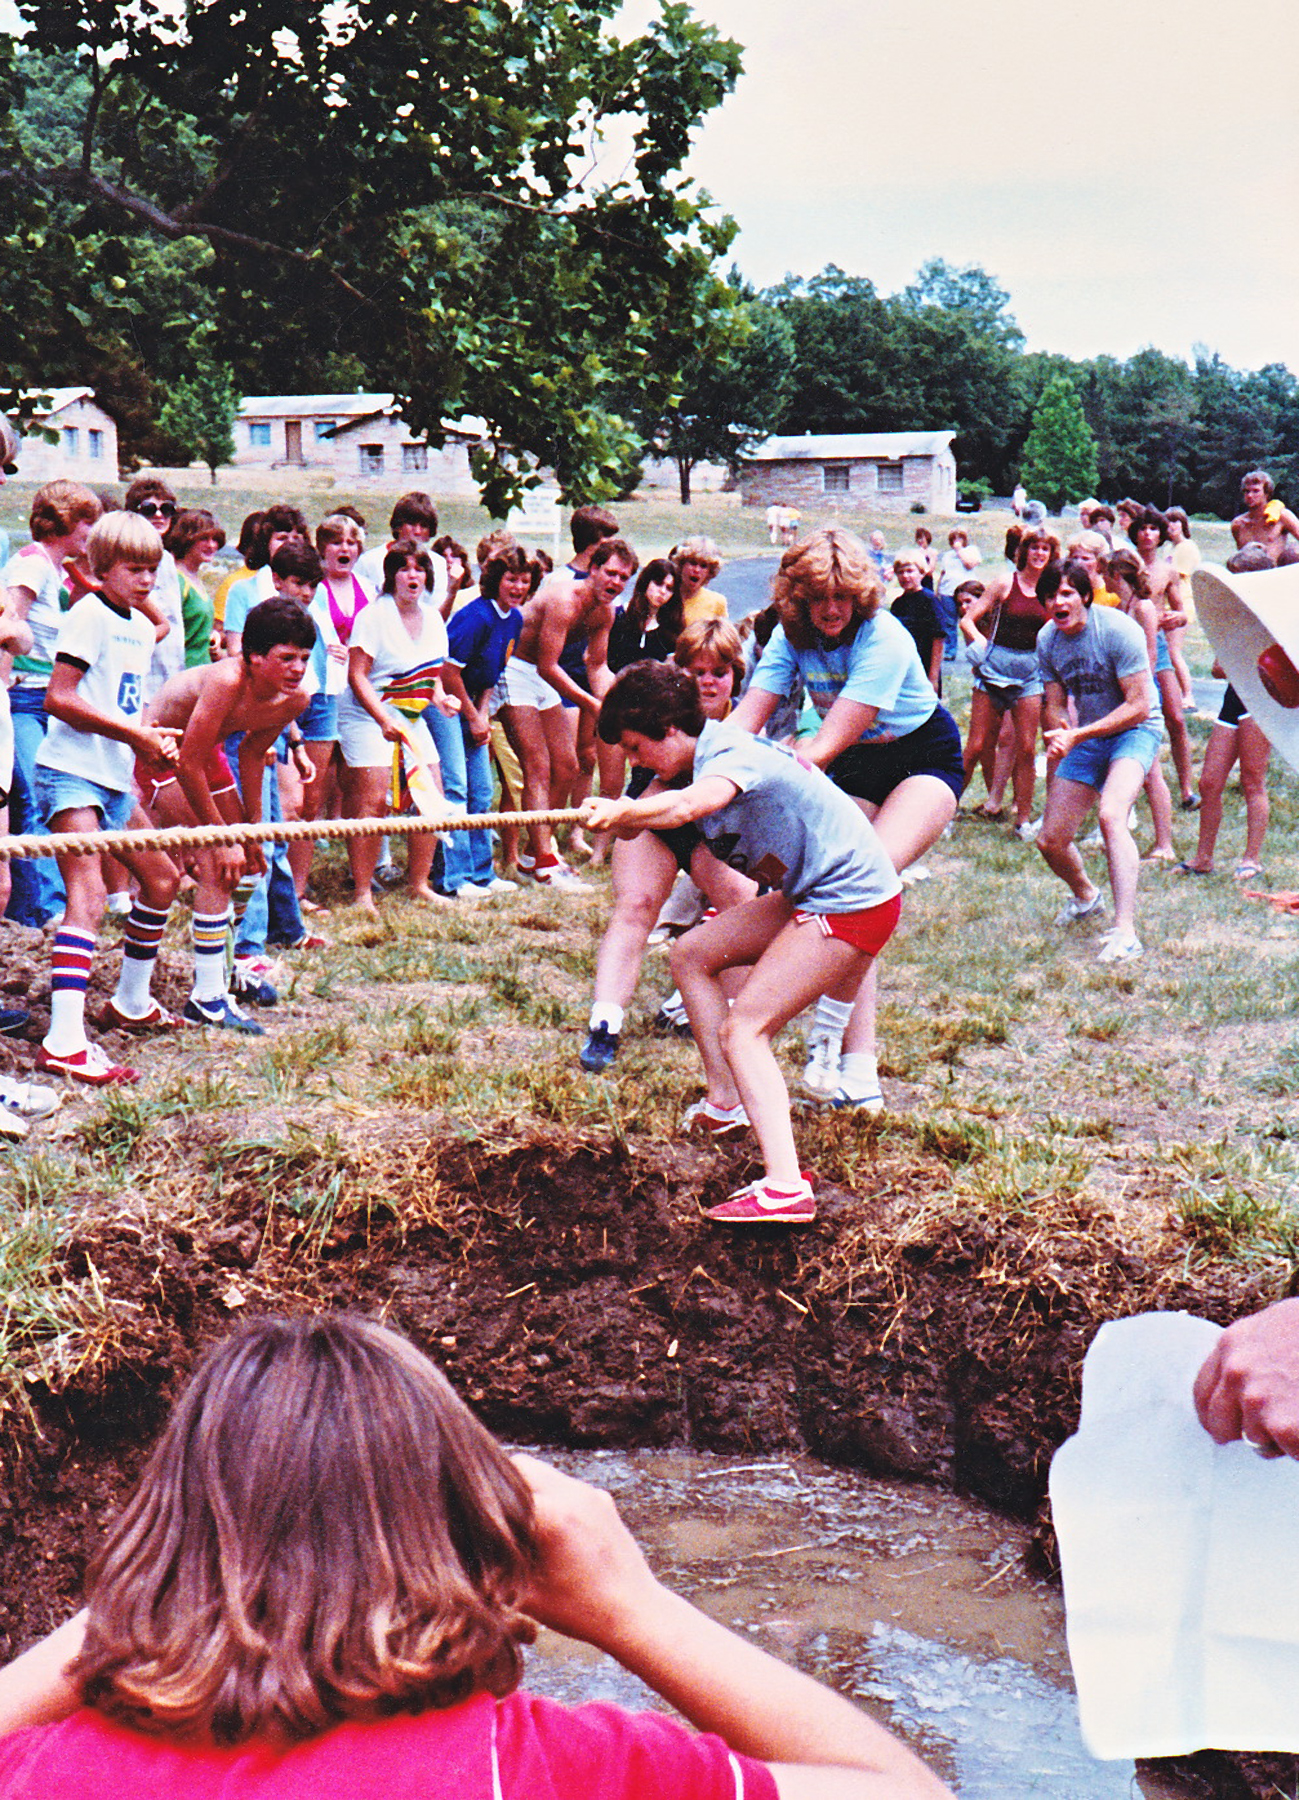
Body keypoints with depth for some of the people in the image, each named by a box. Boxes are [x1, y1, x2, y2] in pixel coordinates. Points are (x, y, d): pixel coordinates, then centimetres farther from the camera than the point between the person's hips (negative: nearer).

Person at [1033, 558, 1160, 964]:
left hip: (1132, 734, -6)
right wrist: (1059, 740, -15)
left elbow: (1138, 708, -21)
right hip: (1085, 738, 6)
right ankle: (1085, 896, 38)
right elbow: (1054, 706, 8)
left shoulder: (1118, 630, -20)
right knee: (1050, 841, 3)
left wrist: (1078, 735, -27)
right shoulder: (1048, 640, -1)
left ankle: (1125, 931, -36)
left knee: (1111, 816, -33)